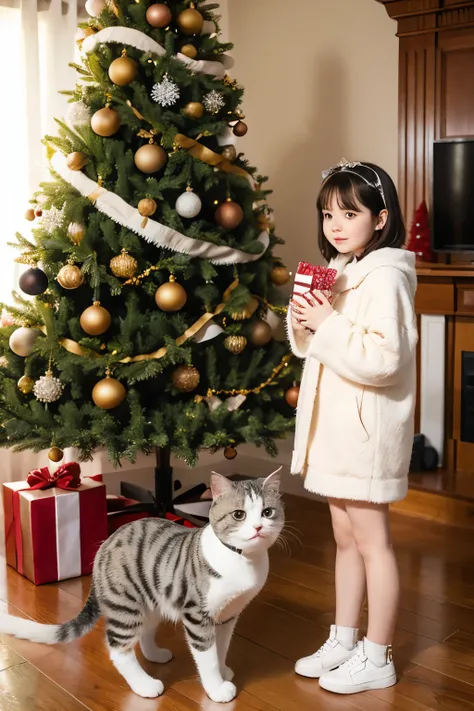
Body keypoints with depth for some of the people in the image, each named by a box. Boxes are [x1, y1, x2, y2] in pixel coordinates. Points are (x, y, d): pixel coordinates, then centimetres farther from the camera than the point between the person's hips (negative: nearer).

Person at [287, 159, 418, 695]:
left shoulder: (385, 276, -16)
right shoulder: (338, 271, 12)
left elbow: (382, 358, -26)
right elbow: (312, 348, 20)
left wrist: (329, 323, -23)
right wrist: (302, 321, 1)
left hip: (367, 428, -9)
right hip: (333, 424, 9)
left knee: (371, 540, 2)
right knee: (345, 537, 17)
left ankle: (377, 658, 16)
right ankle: (343, 641, 29)